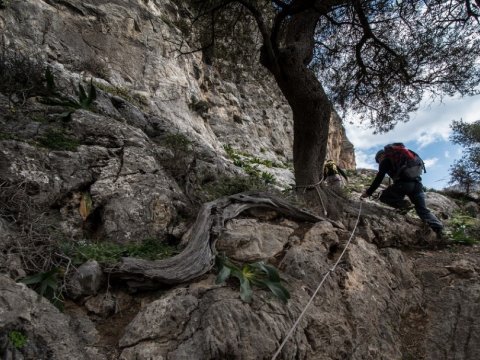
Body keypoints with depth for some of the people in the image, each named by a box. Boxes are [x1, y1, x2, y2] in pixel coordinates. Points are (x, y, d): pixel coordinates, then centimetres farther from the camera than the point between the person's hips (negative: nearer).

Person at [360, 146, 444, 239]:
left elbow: (378, 179, 5)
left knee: (384, 197, 11)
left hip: (404, 183, -6)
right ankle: (438, 227, -6)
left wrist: (368, 192, 10)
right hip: (417, 183, 7)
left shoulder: (385, 161, 13)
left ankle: (403, 204, -8)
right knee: (422, 210, 11)